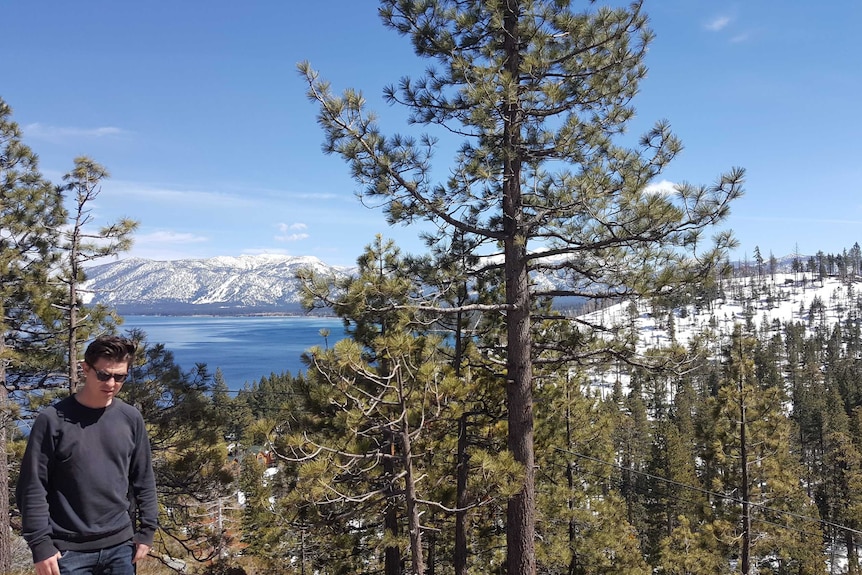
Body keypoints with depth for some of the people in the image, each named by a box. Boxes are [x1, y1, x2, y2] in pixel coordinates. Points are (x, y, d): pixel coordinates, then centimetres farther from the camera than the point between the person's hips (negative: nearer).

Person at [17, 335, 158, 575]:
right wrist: (40, 544, -10)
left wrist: (147, 530, 5)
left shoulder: (131, 418, 2)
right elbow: (33, 487, -8)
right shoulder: (54, 420, -9)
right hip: (69, 550, -3)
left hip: (120, 546, 3)